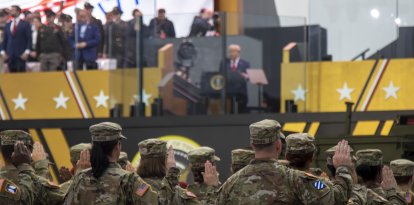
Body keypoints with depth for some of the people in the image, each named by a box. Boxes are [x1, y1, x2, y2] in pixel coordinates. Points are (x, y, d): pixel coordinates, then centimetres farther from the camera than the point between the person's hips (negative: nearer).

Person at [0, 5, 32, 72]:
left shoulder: (25, 24, 2)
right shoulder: (7, 25, 15)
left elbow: (29, 39, -2)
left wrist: (27, 52, -11)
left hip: (21, 54, -4)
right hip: (10, 54, 4)